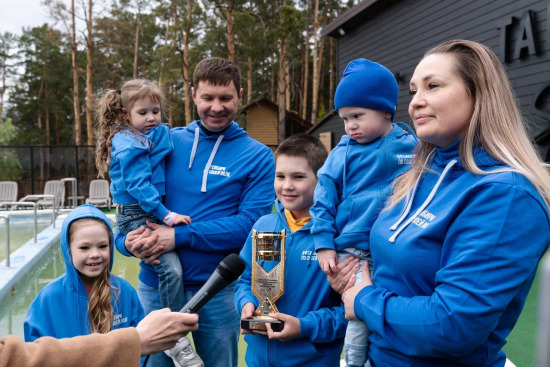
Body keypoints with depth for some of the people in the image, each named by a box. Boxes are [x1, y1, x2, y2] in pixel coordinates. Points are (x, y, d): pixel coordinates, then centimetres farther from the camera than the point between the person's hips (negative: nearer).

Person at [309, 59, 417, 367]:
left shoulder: (413, 149, 0)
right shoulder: (344, 153, -3)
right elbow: (324, 200, 0)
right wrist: (324, 244, -5)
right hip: (352, 253, -1)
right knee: (359, 318, 1)